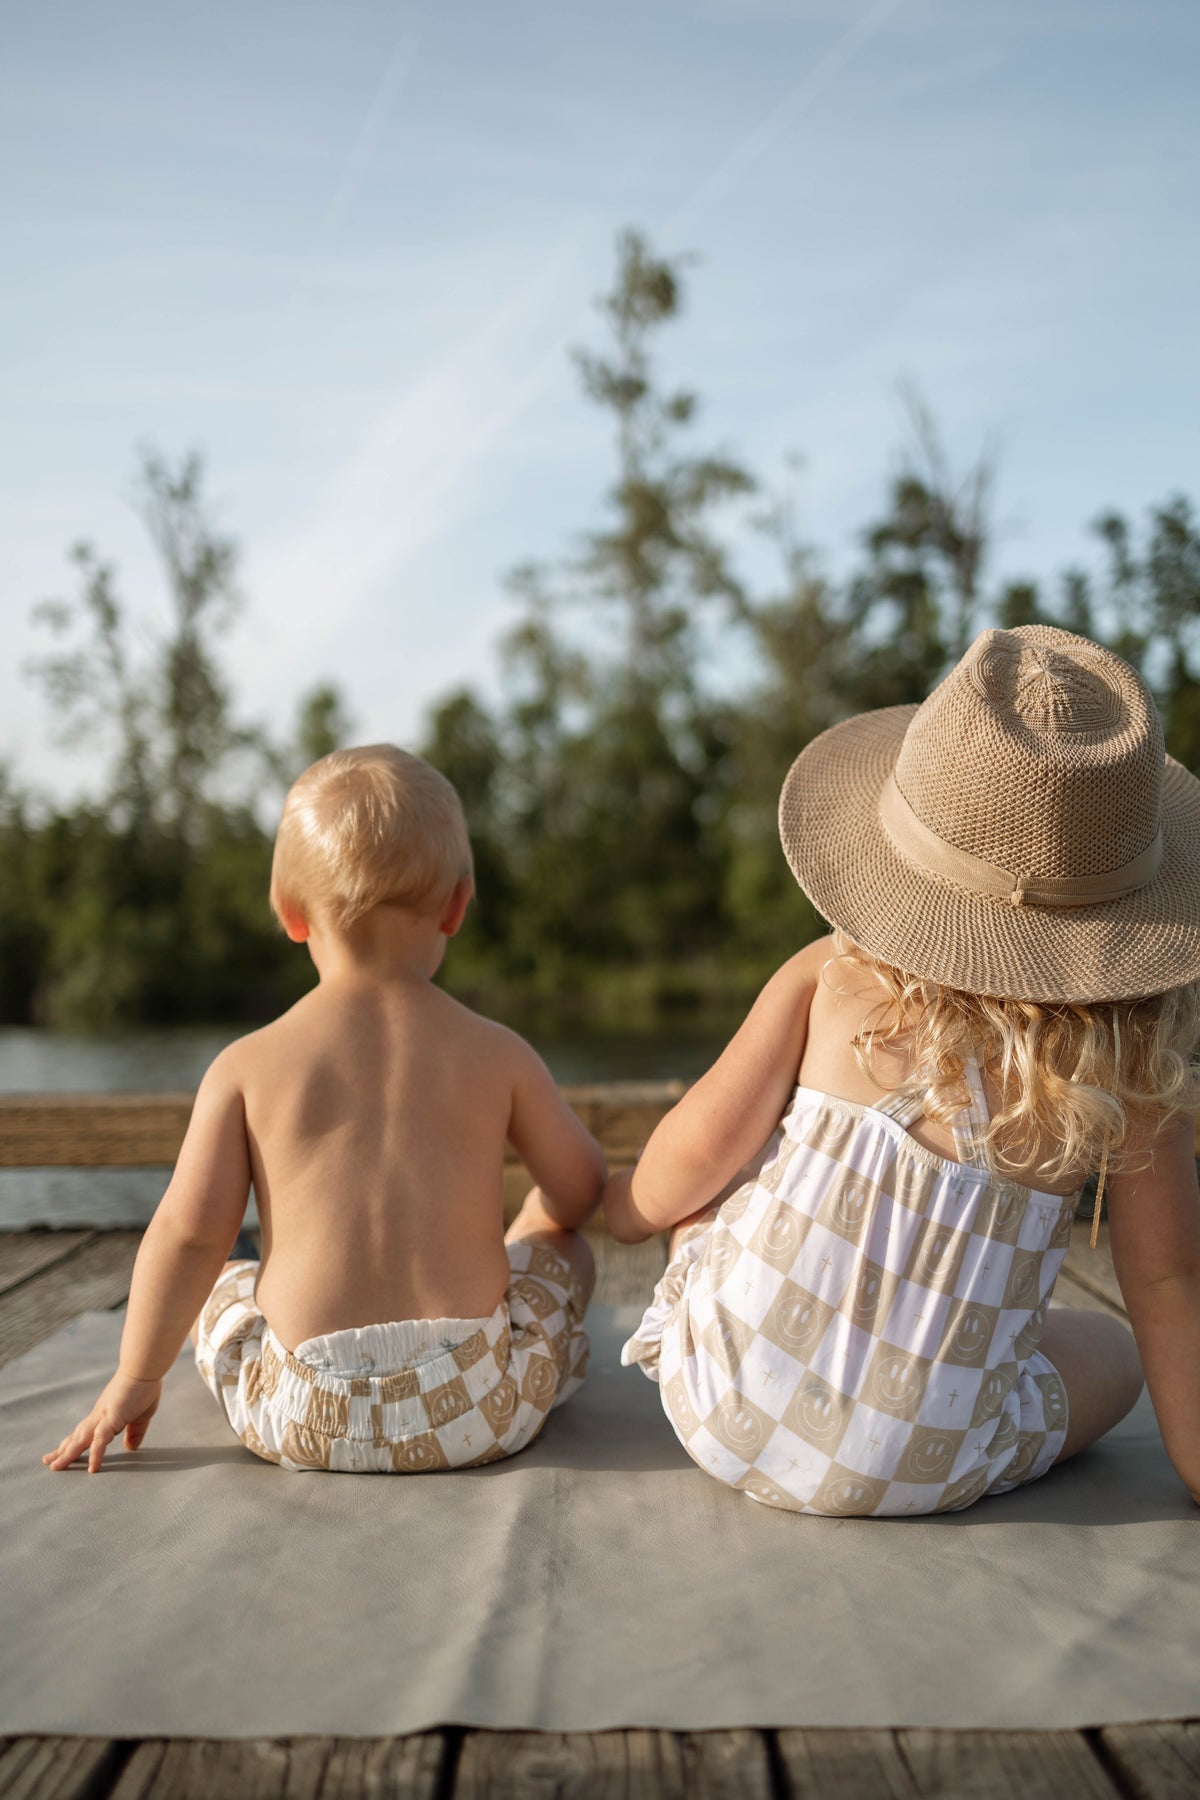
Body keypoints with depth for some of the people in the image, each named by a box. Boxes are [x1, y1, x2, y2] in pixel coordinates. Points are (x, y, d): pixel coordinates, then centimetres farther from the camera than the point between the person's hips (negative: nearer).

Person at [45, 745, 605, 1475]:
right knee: (561, 1249, 27)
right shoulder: (498, 1054, 0)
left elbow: (191, 1230, -3)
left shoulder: (248, 1066, -1)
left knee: (218, 1287, 28)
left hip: (306, 1421, 0)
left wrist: (137, 1378, 9)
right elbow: (580, 1187, 11)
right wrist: (541, 1218, 36)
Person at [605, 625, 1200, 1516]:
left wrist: (630, 1203, 16)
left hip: (727, 1419, 1)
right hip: (924, 1472, 0)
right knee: (1110, 1353, 30)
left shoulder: (834, 978, -8)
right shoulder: (1128, 1059, -8)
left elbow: (704, 1145, -6)